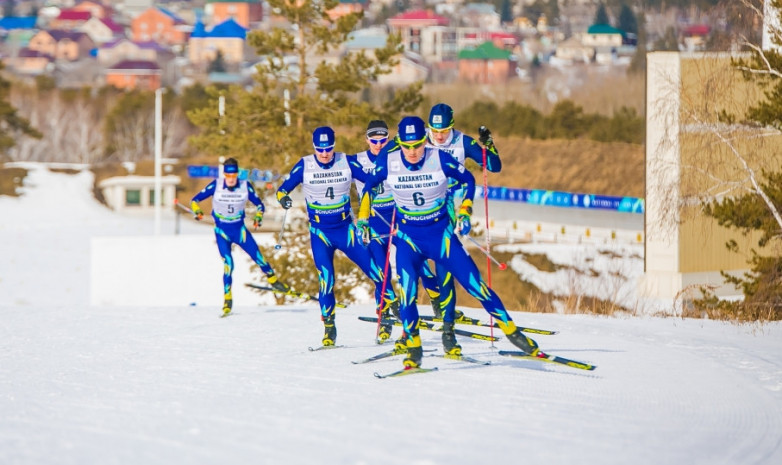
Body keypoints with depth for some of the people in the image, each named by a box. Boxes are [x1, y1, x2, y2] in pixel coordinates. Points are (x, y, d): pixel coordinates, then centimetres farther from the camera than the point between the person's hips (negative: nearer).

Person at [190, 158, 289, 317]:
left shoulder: (245, 186, -10)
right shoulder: (216, 185, -14)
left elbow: (259, 204, 3)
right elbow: (196, 199, -8)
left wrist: (258, 216, -17)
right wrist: (197, 210, -28)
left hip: (240, 229, 2)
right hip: (222, 231, -2)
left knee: (258, 257, -3)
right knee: (228, 264, -14)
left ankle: (272, 279, 24)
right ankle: (227, 299, -2)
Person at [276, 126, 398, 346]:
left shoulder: (347, 163, -6)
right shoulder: (304, 166, -6)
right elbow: (283, 188, -1)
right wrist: (282, 197, -24)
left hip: (346, 229, 1)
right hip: (320, 233, -1)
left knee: (376, 272, -5)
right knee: (326, 279, -11)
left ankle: (385, 316, 11)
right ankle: (328, 325, 5)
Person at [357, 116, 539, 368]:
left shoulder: (440, 160, -15)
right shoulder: (388, 163, -12)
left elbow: (468, 179, 2)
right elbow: (369, 186, 9)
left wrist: (464, 212, -6)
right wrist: (362, 218, 4)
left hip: (442, 234, 0)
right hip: (408, 238, 0)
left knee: (475, 284, -3)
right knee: (407, 289, -23)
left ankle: (511, 331, 11)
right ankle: (413, 347, -12)